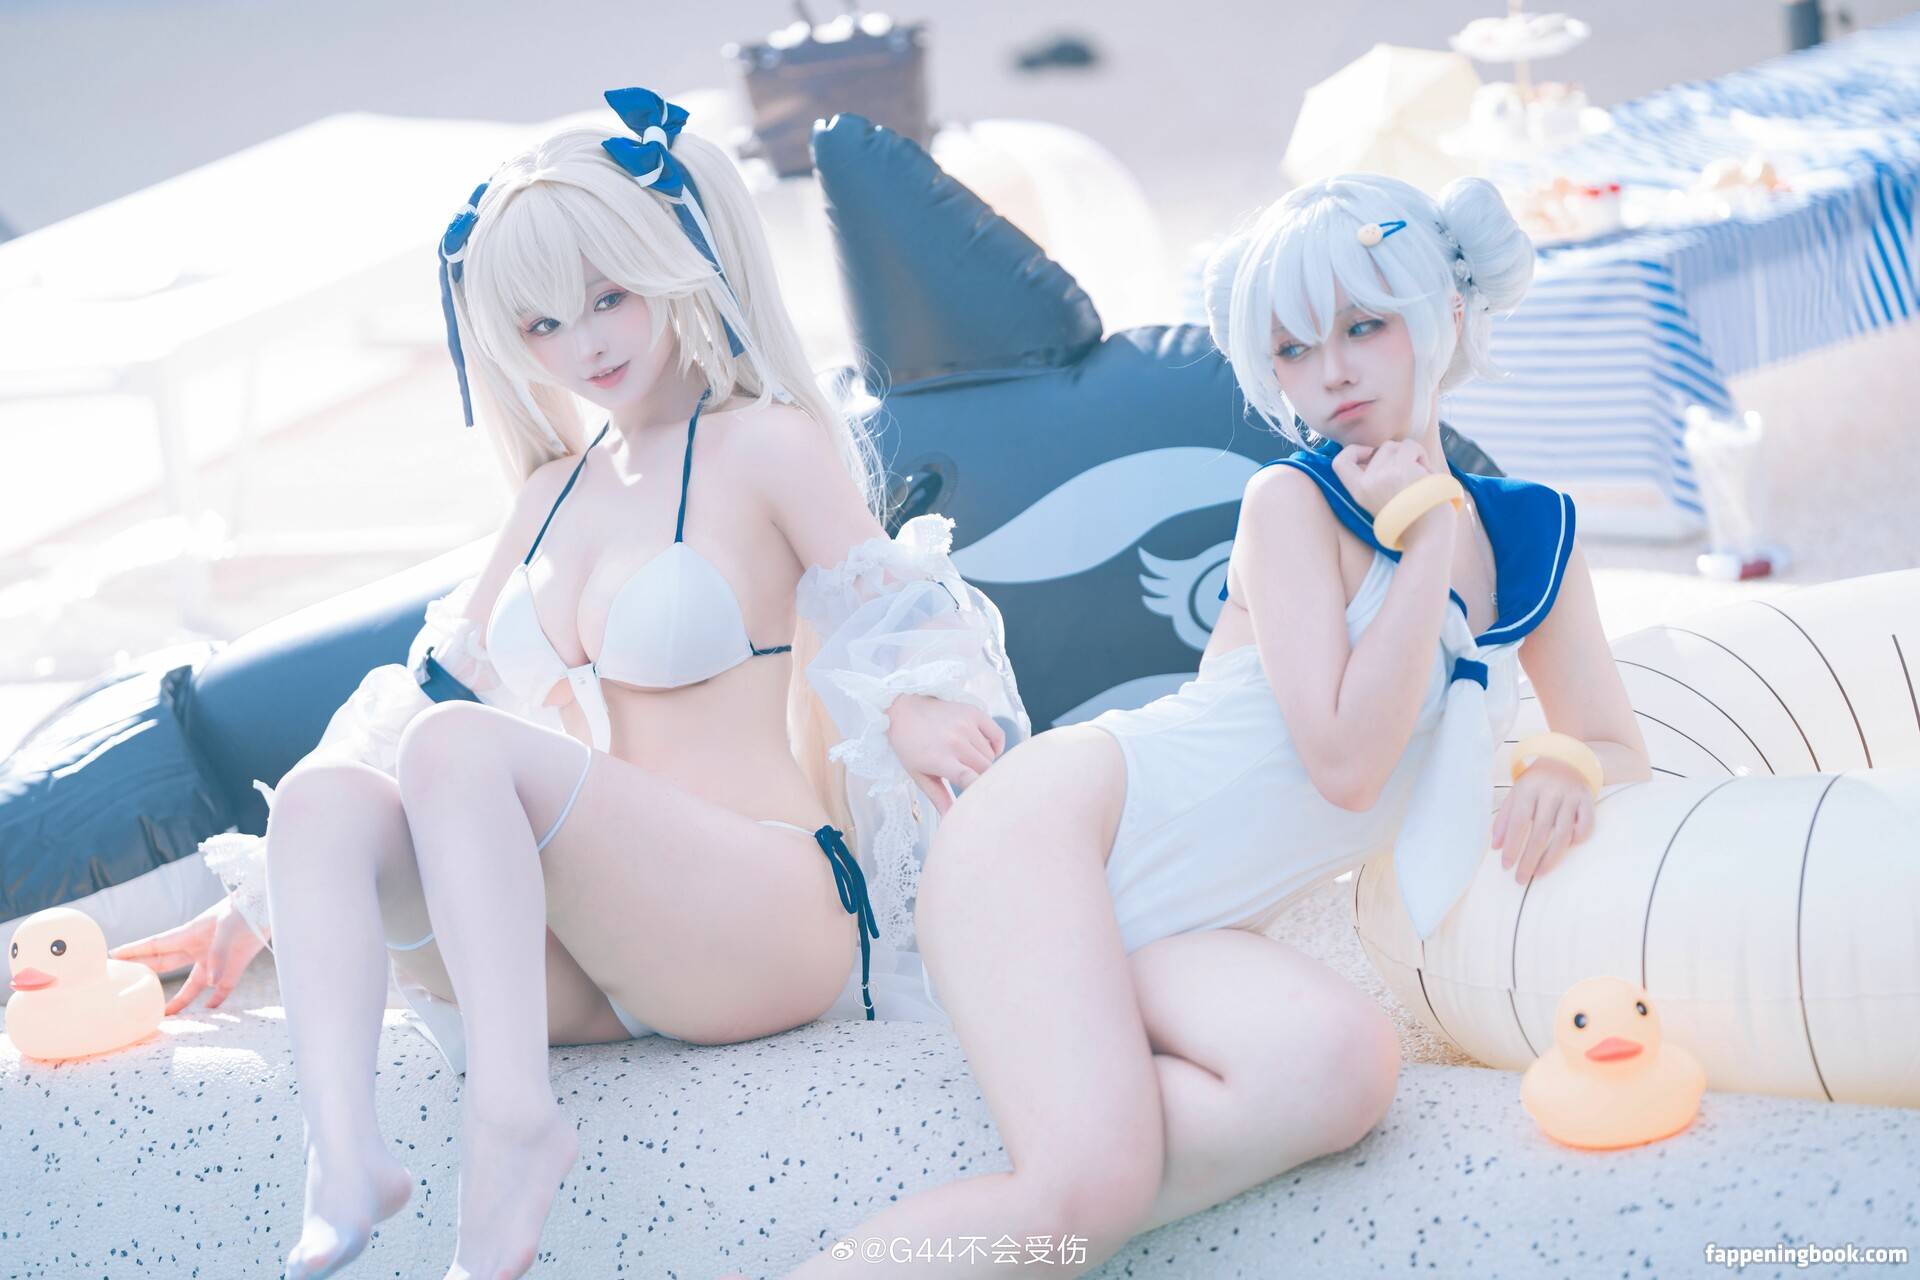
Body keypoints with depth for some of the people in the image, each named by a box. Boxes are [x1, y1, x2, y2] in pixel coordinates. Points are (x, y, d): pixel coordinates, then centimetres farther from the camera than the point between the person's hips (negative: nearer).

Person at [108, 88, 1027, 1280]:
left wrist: (914, 716, -26)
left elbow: (895, 652, -1)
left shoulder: (771, 448, 3)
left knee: (460, 749, -29)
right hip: (581, 971, 6)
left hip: (772, 915, -6)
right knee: (324, 792, -19)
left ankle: (513, 1128, -38)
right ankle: (342, 1151, -37)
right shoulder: (560, 491, 22)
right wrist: (265, 904, 21)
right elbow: (442, 681, 25)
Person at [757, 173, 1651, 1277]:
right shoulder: (1293, 502, -5)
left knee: (1346, 1063, -34)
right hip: (1059, 826, -5)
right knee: (1095, 1176, -34)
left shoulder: (1537, 536, 13)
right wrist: (1426, 531, -10)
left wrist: (1565, 771, -5)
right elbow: (1346, 762, -15)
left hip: (1181, 933, 5)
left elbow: (1622, 755, 19)